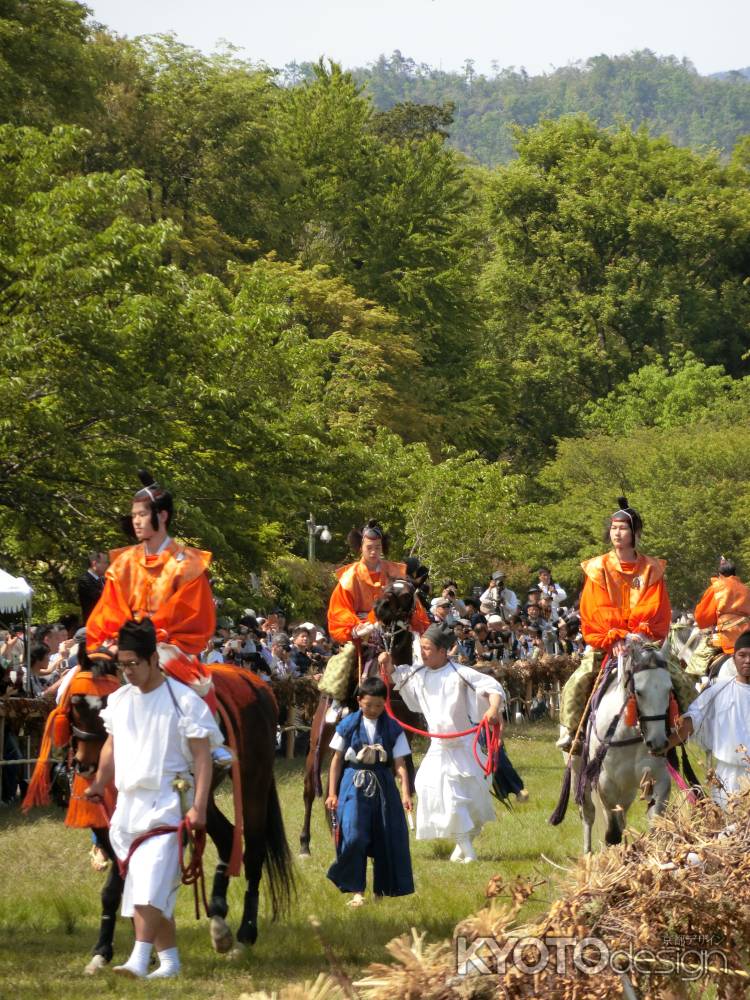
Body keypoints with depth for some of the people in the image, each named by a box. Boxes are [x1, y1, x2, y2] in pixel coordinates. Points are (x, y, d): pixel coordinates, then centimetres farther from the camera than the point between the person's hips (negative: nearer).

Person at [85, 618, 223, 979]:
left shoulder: (183, 700, -9)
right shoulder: (118, 700, 10)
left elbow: (203, 756, -10)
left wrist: (199, 806, -18)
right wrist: (100, 783, 4)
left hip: (166, 804, -7)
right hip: (128, 804, 7)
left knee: (151, 883, -18)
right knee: (149, 888, 11)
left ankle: (139, 959, -25)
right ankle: (169, 959, 19)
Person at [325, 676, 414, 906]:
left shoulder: (393, 728, 3)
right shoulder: (348, 725, 1)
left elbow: (400, 764, -1)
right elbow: (337, 760, 7)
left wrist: (405, 793, -12)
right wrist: (332, 793, 4)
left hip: (382, 785, 2)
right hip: (354, 784, -2)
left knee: (388, 839, 3)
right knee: (353, 836, -15)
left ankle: (383, 890, 18)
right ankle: (356, 891, -8)